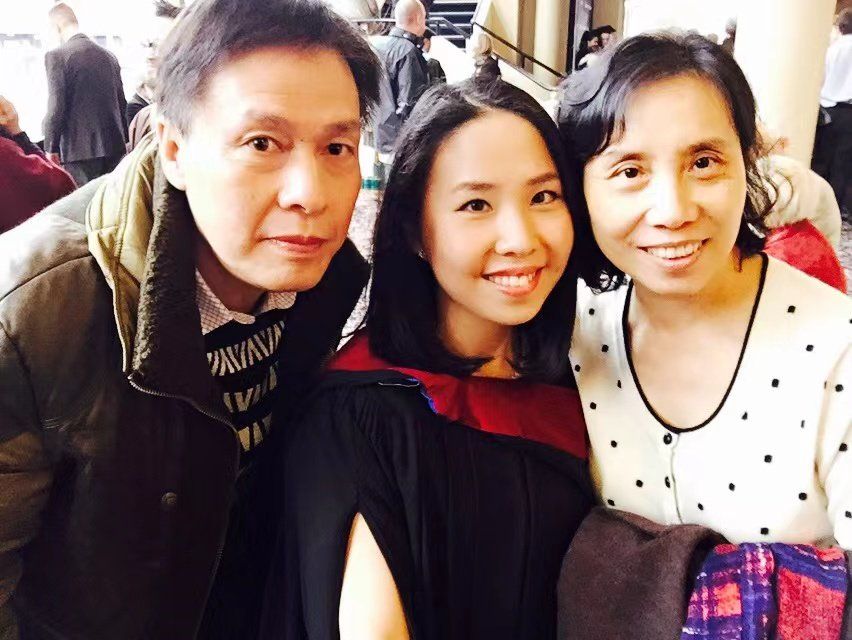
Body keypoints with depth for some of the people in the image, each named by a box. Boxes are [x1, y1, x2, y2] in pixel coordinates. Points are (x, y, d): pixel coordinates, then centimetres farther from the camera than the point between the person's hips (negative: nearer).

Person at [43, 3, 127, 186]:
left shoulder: (56, 56, -8)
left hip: (79, 150, -5)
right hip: (114, 147, 6)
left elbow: (56, 108, -12)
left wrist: (50, 148, -3)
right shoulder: (108, 56, 9)